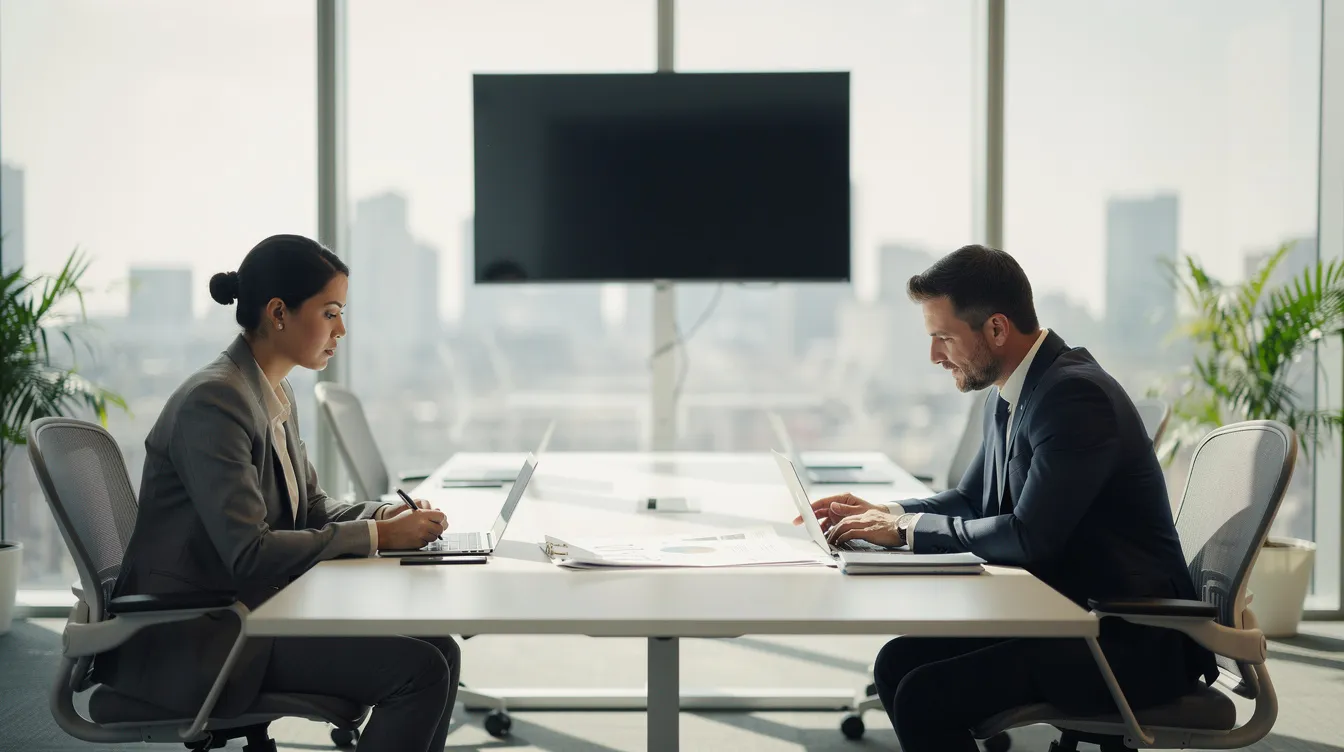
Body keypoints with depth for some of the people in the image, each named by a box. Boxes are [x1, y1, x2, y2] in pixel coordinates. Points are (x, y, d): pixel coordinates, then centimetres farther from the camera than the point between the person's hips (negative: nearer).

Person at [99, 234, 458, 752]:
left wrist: (387, 514, -1)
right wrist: (377, 536, -20)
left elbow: (311, 508, 18)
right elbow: (249, 550, -26)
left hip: (254, 606, 9)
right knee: (418, 669, -19)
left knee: (436, 650, -4)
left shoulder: (276, 396, 10)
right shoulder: (213, 402, -20)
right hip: (193, 640, -9)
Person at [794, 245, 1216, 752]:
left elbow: (1028, 537, -27)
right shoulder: (1008, 395, 8)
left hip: (1129, 641, -9)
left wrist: (906, 528, -16)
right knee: (898, 663, 1)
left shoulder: (1076, 395, -21)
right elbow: (972, 499, 21)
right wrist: (883, 515, 5)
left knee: (927, 696, -20)